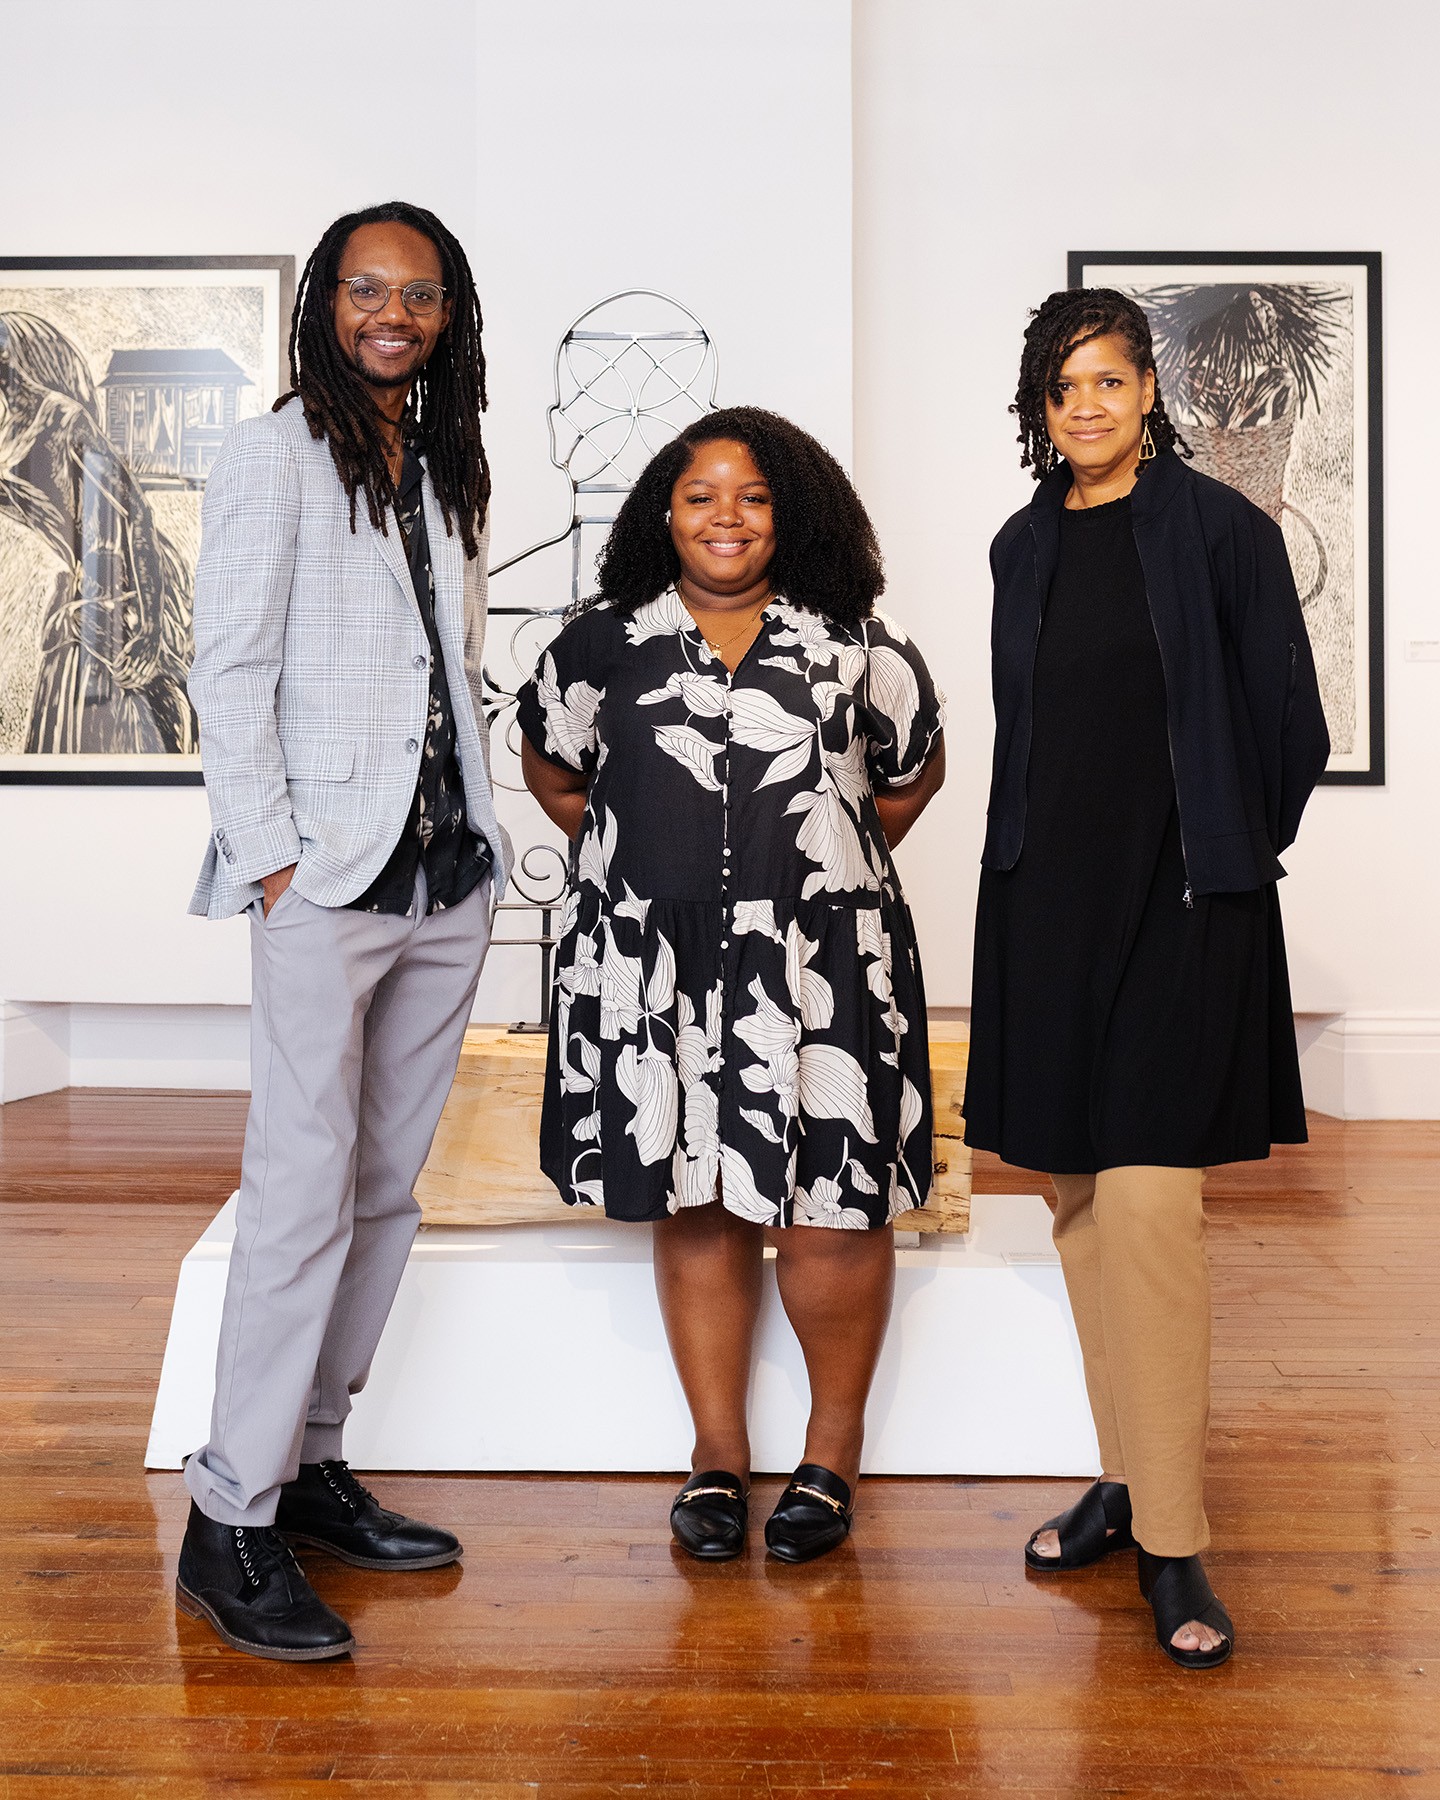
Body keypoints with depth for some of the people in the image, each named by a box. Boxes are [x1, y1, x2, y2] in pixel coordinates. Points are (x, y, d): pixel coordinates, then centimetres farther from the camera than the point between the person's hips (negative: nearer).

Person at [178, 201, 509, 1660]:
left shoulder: (447, 470, 18)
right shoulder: (273, 455, 1)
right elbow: (229, 672, -6)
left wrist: (475, 821, 9)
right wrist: (270, 855, -13)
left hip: (448, 872, 6)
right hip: (327, 876, -6)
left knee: (388, 1187, 9)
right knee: (306, 1192, -9)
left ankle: (311, 1466, 21)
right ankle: (231, 1521, 3)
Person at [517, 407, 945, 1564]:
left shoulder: (857, 647, 6)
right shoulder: (604, 644, 7)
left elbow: (914, 772, 18)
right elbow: (552, 769, 20)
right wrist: (642, 861, 13)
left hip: (820, 965, -1)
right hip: (656, 969, 1)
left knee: (830, 1215, -2)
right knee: (696, 1208, 8)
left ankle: (834, 1446, 21)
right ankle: (718, 1451, 24)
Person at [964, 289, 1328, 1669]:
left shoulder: (1219, 530, -3)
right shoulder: (1022, 547, 12)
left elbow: (1291, 729, 1)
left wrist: (1228, 852, 8)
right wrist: (1044, 849, 16)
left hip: (1180, 899, -5)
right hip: (1046, 898, 5)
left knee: (1145, 1197, -12)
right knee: (1077, 1197, 8)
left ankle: (1171, 1540, -1)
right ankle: (1125, 1474, 24)